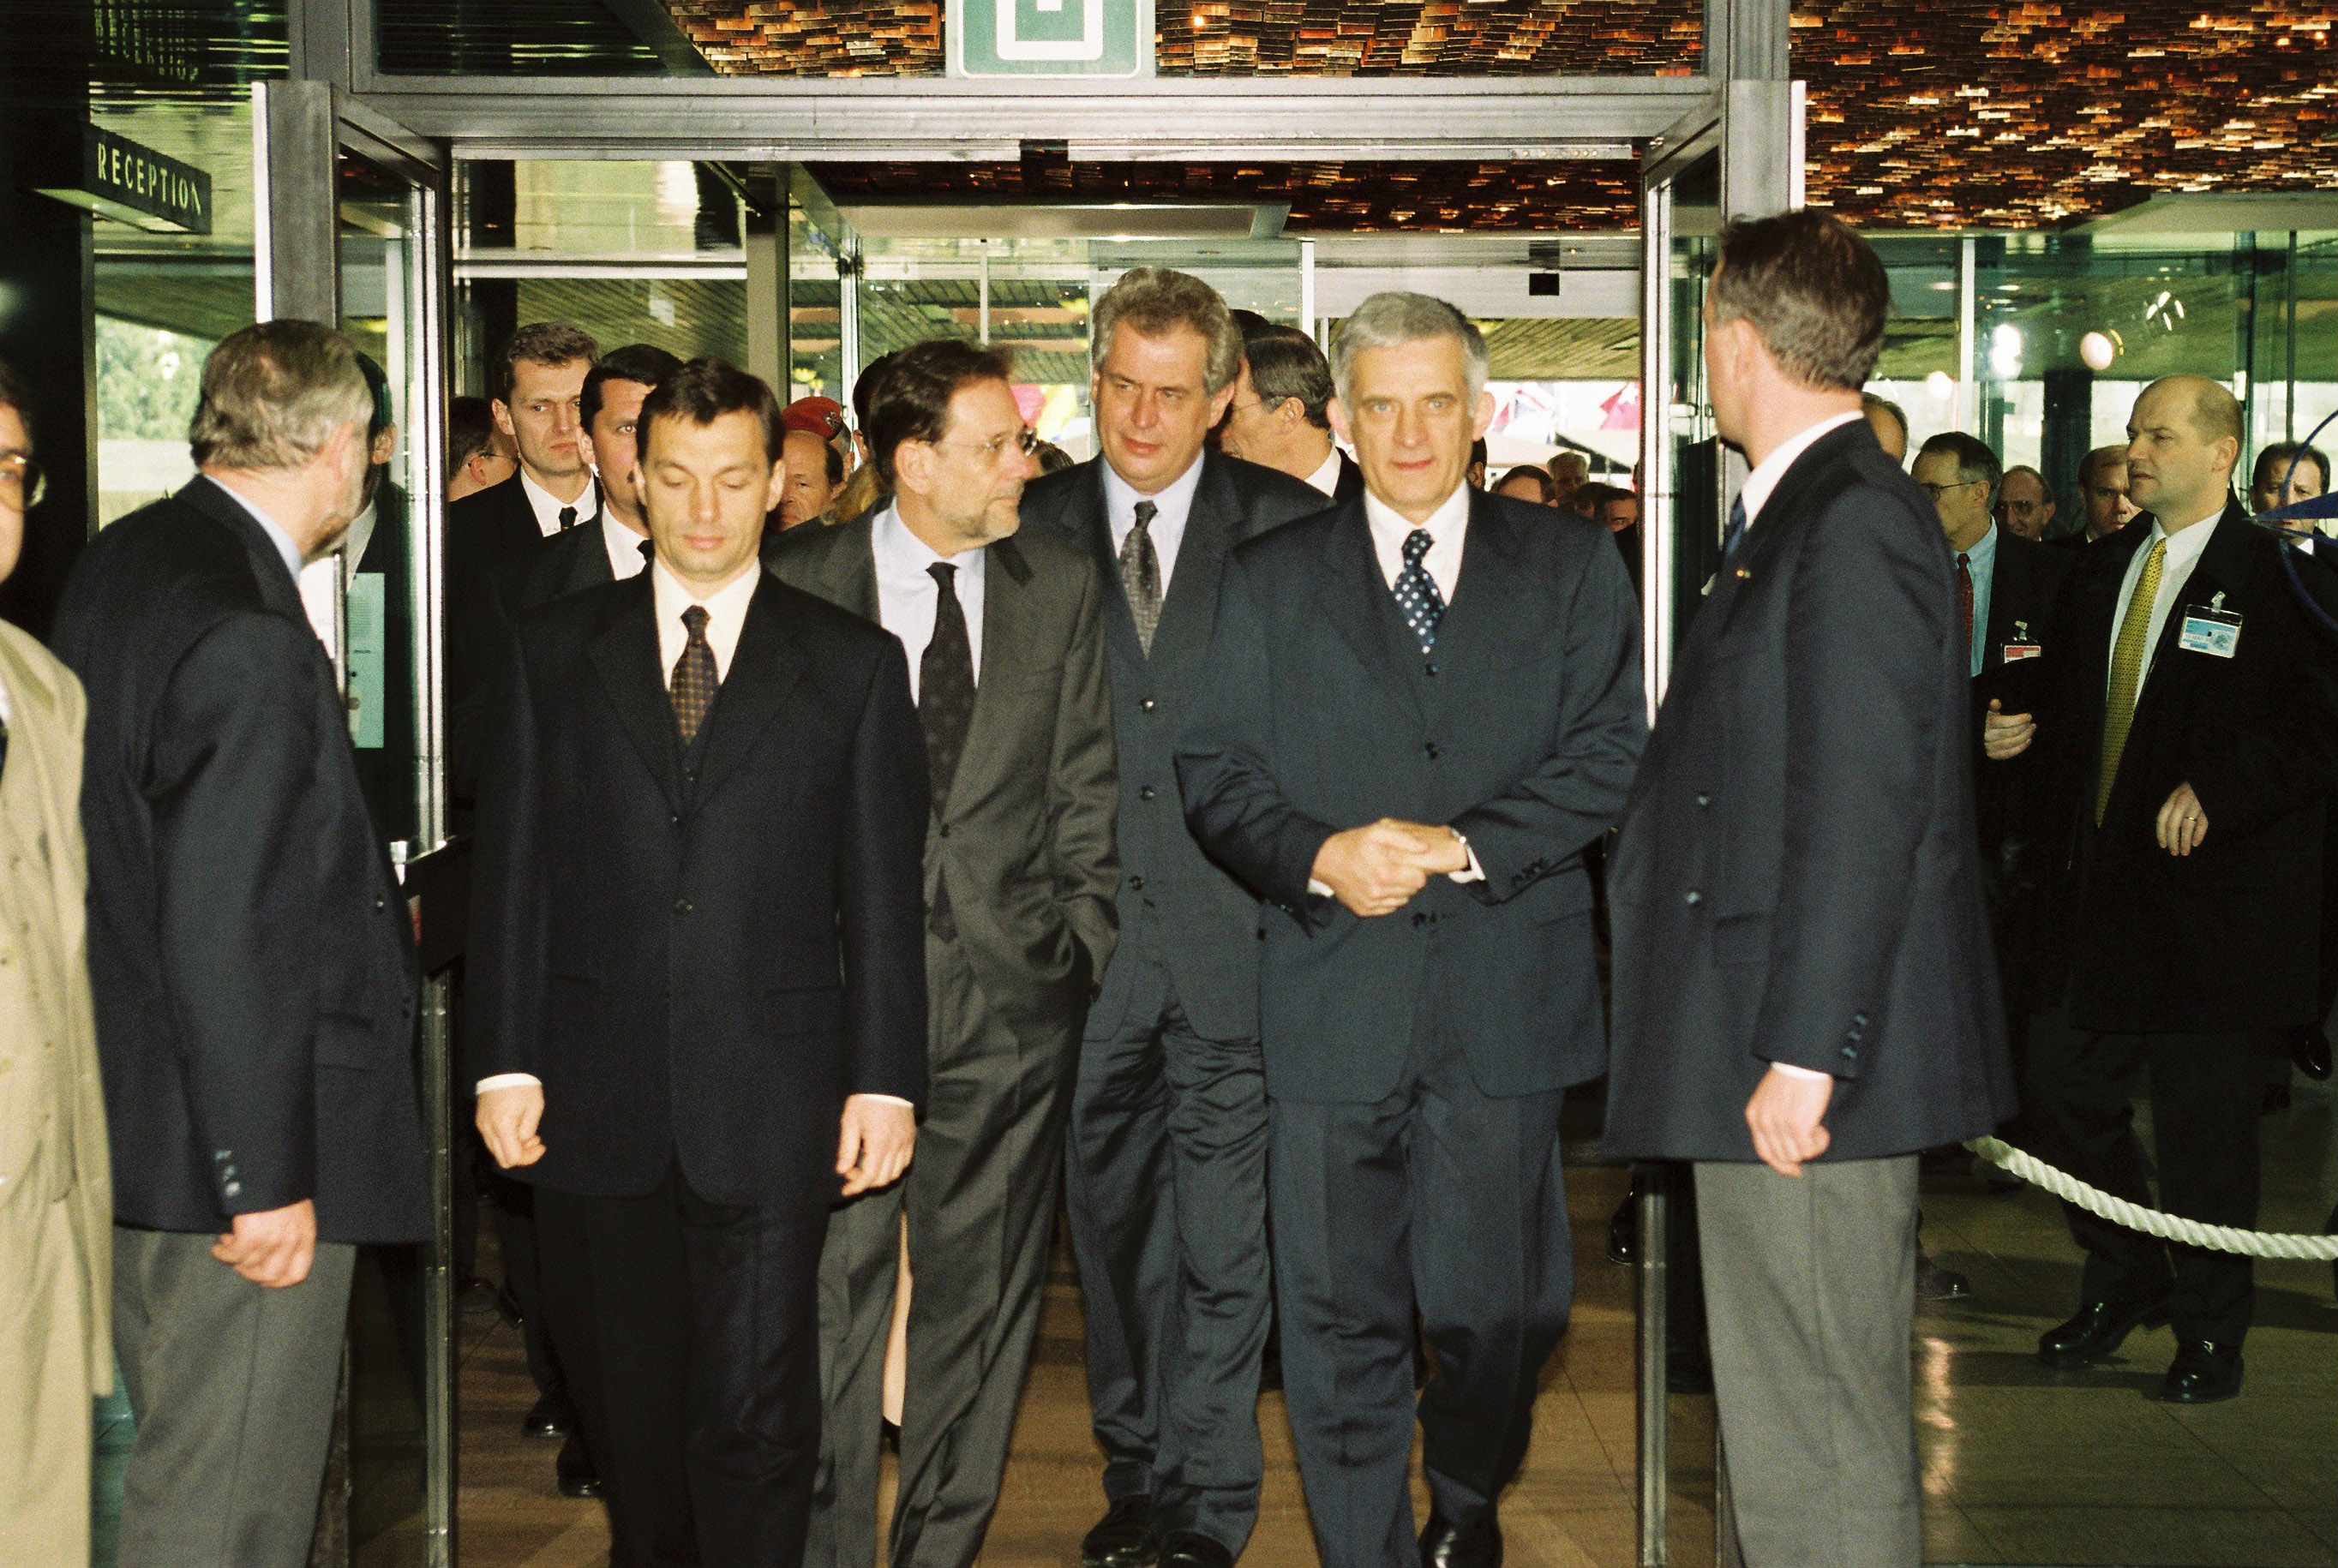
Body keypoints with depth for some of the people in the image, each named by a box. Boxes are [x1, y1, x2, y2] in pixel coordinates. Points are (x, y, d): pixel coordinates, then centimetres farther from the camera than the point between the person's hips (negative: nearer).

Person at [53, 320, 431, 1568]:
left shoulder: (118, 565, 8)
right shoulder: (249, 641, -23)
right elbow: (223, 934, -24)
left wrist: (373, 906, 31)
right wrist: (264, 1178, -19)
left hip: (140, 1123, 10)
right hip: (225, 1142, -10)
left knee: (180, 1458, 22)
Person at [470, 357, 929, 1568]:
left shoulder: (853, 664, 5)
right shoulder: (553, 650, 9)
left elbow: (882, 893, 3)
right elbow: (512, 870, 6)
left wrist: (885, 1078, -2)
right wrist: (506, 1061, -1)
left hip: (770, 1104, -2)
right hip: (598, 1102, 2)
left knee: (756, 1420, -2)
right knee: (626, 1408, 12)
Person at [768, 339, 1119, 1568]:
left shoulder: (1063, 588, 7)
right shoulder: (800, 585, 1)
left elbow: (1085, 788, 10)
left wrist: (1080, 947, 3)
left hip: (1007, 992, 2)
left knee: (980, 1289, 9)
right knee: (829, 1288, 0)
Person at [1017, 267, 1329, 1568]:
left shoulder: (1289, 525, 1)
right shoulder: (1036, 527, 6)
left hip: (1234, 924, -2)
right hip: (1090, 925, 3)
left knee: (1224, 1232, -1)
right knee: (1111, 1213, 13)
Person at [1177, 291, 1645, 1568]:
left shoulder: (1572, 569, 10)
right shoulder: (1267, 579, 11)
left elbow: (1608, 755, 0)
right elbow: (1213, 771, 5)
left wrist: (1463, 844, -13)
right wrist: (1319, 855, -13)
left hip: (1503, 996, 0)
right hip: (1328, 999, 0)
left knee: (1493, 1304, 7)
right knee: (1338, 1320, 2)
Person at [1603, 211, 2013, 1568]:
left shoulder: (1854, 523, -15)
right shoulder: (1799, 511, 16)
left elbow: (1863, 817, -21)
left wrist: (1804, 1054, -21)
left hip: (1812, 1059, -10)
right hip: (1767, 1043, 10)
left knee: (1820, 1431, -2)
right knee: (1780, 1417, 18)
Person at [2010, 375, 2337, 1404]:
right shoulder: (2100, 575, 14)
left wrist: (2217, 791, -22)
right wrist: (2061, 838, 9)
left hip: (2215, 895, -6)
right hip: (2098, 890, 6)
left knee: (2204, 1126, 3)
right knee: (2061, 1091, 9)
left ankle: (2209, 1333, 20)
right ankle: (2123, 1282, 32)